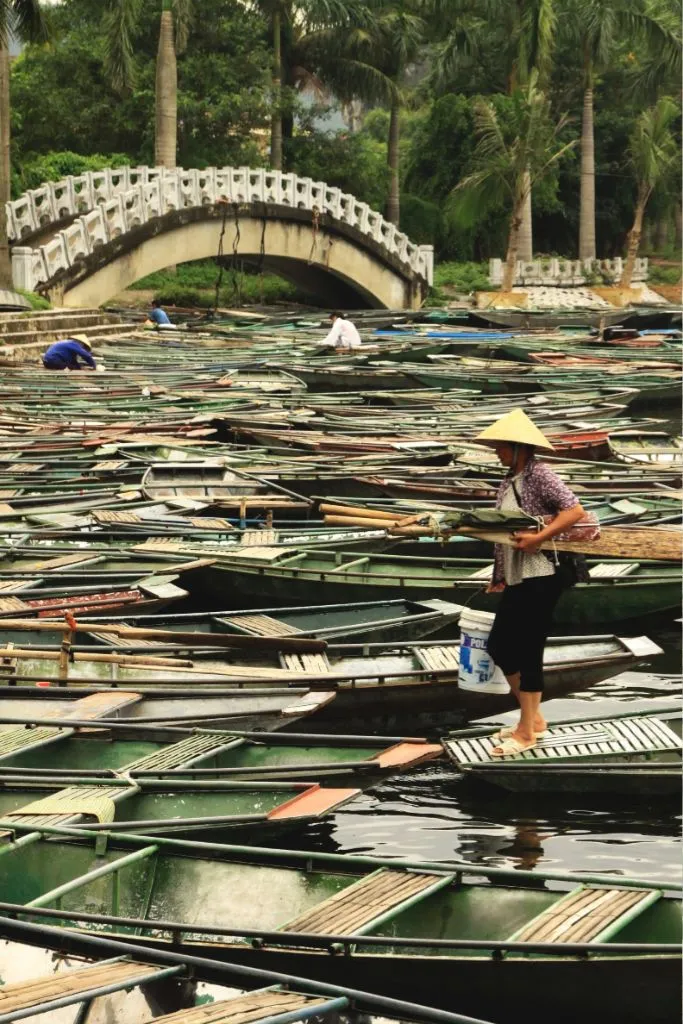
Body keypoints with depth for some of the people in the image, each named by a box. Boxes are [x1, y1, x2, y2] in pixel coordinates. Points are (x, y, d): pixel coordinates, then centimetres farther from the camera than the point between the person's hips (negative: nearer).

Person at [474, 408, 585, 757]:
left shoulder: (538, 474, -13)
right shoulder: (508, 483, 11)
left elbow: (575, 511, -22)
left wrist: (538, 537, -26)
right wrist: (498, 576, 13)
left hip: (540, 579, -9)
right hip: (515, 580, 9)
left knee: (528, 652, -3)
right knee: (499, 646, 11)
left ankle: (526, 732, 7)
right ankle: (532, 718, 25)